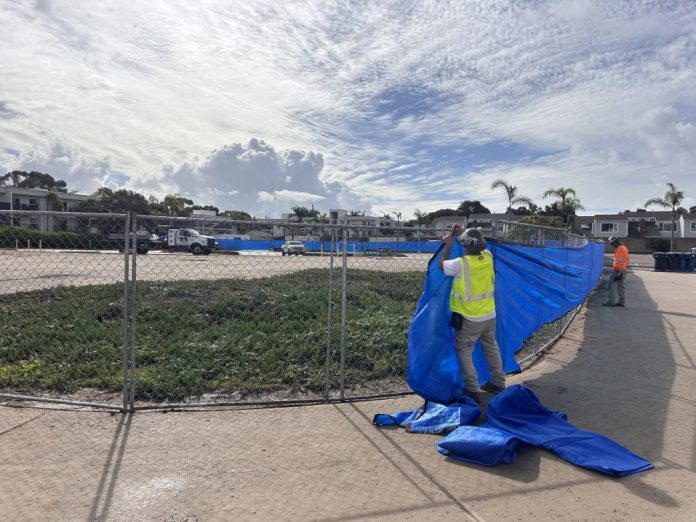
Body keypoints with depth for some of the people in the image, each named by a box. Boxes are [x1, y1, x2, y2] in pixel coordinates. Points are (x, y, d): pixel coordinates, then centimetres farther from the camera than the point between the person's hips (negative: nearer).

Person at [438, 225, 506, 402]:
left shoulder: (460, 264, -23)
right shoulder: (488, 257, -8)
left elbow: (441, 265, -3)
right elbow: (479, 248, 17)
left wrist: (448, 245, 6)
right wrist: (462, 233, 14)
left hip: (469, 320, -6)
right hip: (490, 315, 6)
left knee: (464, 352, 6)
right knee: (491, 348, 21)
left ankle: (472, 389, 3)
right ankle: (498, 382, 32)